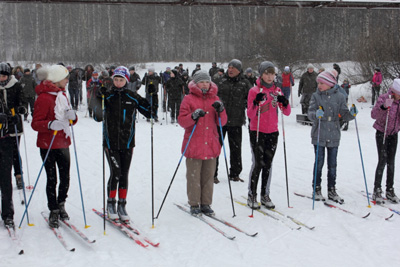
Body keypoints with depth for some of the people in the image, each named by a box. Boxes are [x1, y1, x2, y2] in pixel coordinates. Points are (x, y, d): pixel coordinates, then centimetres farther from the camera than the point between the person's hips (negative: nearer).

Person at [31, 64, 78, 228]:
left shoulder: (62, 95, 12)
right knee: (52, 179, 1)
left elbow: (71, 120, 16)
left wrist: (72, 116, -7)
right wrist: (51, 124, -34)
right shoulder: (43, 98, -14)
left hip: (63, 143, 7)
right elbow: (35, 124, -17)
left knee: (65, 177, 10)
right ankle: (53, 211, 13)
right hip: (48, 145, -7)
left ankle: (61, 204, 30)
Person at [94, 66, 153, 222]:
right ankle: (111, 203, 9)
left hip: (127, 142, 2)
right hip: (110, 142, -2)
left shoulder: (133, 97, 3)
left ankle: (122, 206, 18)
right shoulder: (107, 96, 1)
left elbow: (149, 113, 5)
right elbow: (98, 117, -7)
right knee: (115, 173, -10)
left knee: (124, 175, 6)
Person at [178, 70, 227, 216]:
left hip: (211, 144, 3)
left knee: (208, 176, 8)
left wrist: (220, 111, -10)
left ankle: (206, 204, 18)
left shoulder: (214, 99, 12)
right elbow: (181, 121, -5)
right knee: (194, 176, 0)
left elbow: (222, 122, 9)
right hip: (194, 145, -3)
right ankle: (194, 204, 11)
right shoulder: (189, 99, 1)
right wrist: (194, 116, -22)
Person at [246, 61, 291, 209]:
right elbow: (250, 115, -11)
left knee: (268, 164, 8)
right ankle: (251, 195, 3)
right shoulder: (254, 91, -5)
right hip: (257, 132, -4)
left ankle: (264, 195, 17)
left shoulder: (277, 91, 8)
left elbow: (287, 113, 4)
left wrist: (284, 102, -15)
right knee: (258, 163, -8)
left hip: (272, 133, 4)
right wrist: (256, 103, -28)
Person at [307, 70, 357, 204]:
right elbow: (310, 113, -8)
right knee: (319, 163, 3)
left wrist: (352, 114, -19)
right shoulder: (316, 96, -1)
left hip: (334, 136, 1)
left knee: (332, 165, 8)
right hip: (319, 136, -1)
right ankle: (317, 189, 16)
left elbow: (344, 114, 2)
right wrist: (315, 115, -30)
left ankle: (332, 191, 18)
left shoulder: (339, 96, 0)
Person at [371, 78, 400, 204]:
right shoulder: (384, 98, -17)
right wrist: (384, 107, -44)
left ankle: (390, 190, 15)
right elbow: (374, 115, -29)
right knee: (383, 160, -9)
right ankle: (376, 191, -2)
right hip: (382, 133, -5)